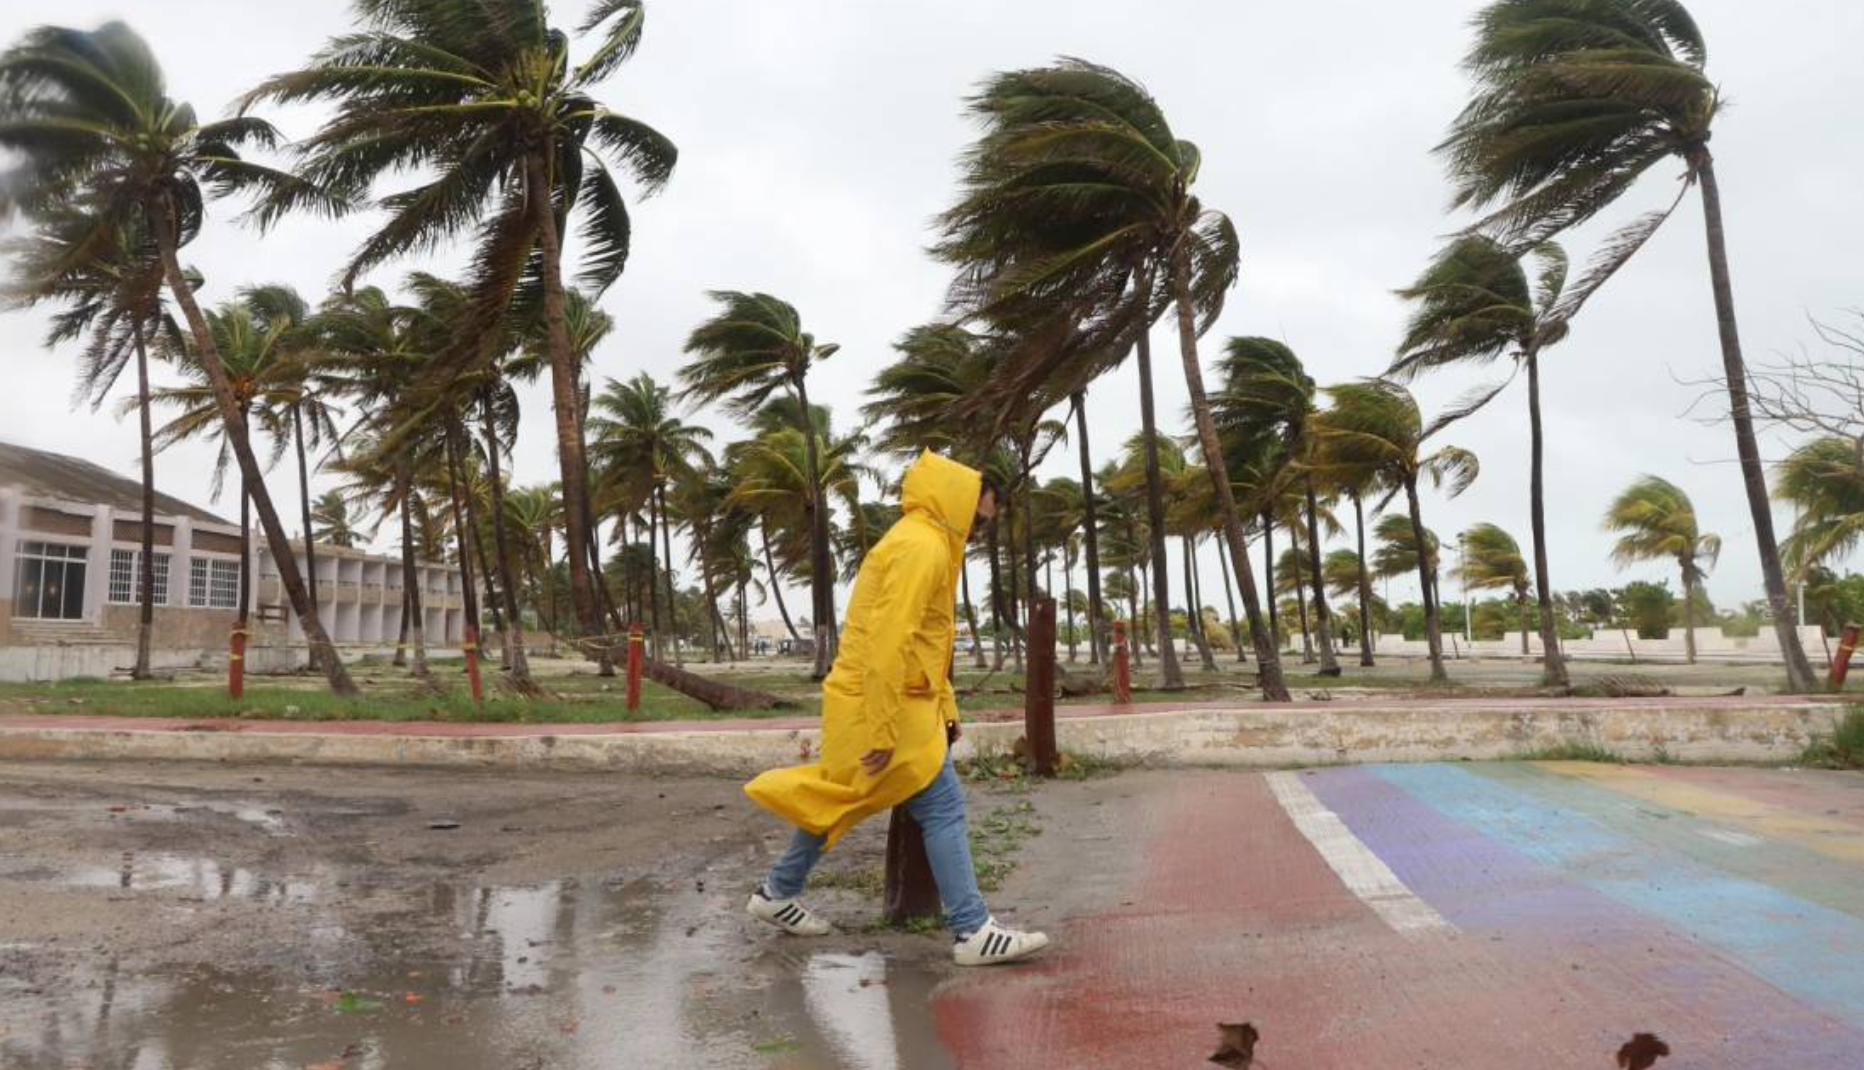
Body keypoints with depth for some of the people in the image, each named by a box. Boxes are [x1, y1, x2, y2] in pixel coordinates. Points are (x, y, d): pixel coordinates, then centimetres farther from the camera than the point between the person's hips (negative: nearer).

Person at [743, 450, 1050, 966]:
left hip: (864, 703, 10)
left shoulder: (929, 546, 16)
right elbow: (888, 644, -25)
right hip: (882, 707, -10)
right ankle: (973, 931, 0)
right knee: (943, 807, -6)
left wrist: (944, 711, 16)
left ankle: (777, 894, 32)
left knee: (839, 800, 19)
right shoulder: (919, 547, -18)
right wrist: (884, 731, -25)